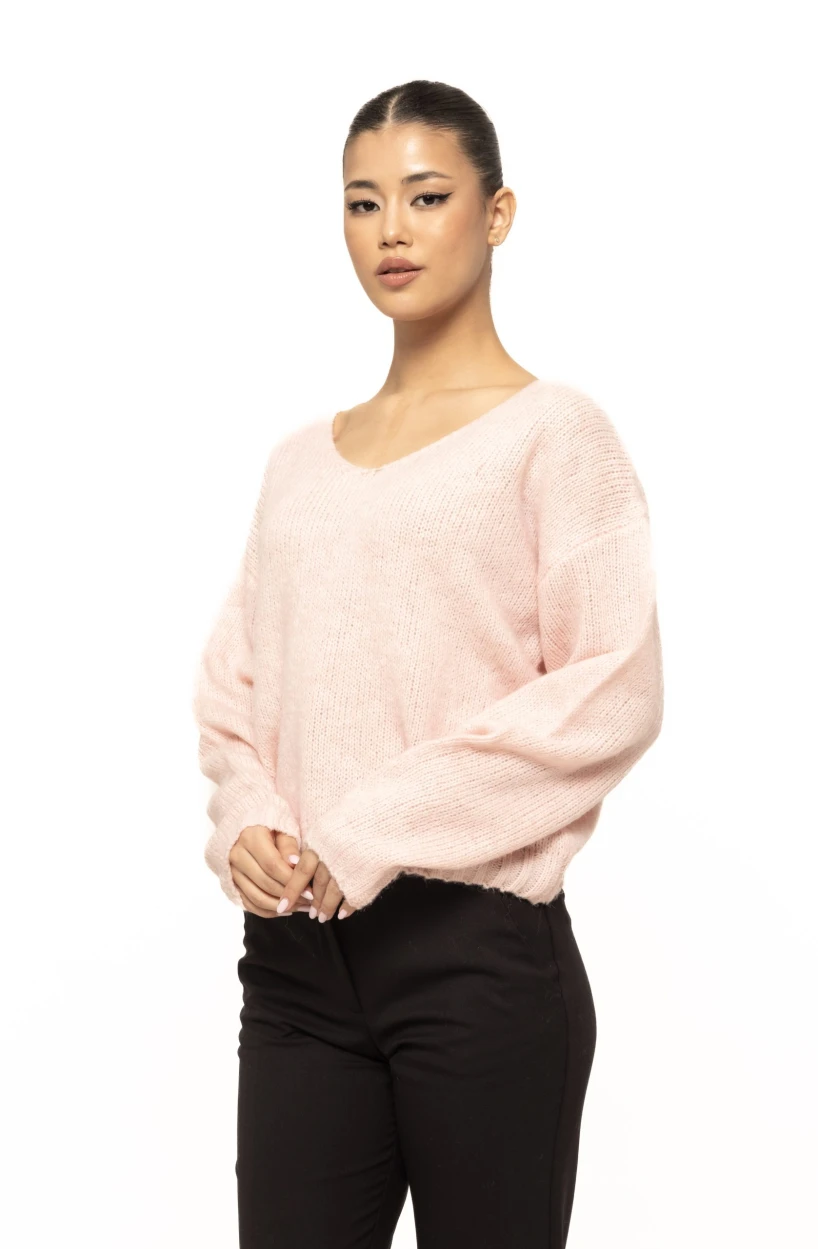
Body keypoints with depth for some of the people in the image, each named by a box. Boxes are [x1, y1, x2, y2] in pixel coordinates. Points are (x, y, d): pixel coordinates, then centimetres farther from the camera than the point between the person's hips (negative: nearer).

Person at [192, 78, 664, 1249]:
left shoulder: (553, 431, -2)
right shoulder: (303, 460, 15)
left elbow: (615, 693, -11)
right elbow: (234, 682, 16)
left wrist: (372, 835, -14)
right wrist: (245, 825, -5)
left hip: (477, 947, -4)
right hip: (298, 951, 4)